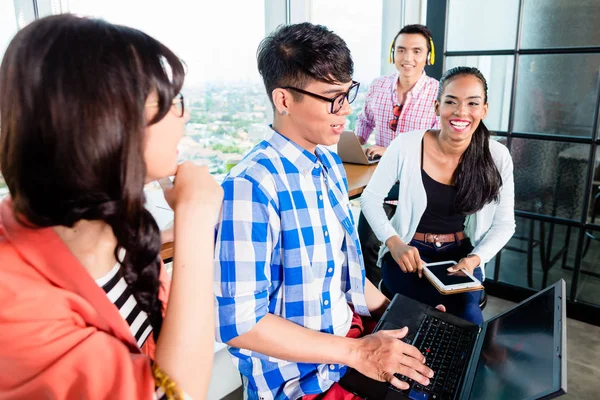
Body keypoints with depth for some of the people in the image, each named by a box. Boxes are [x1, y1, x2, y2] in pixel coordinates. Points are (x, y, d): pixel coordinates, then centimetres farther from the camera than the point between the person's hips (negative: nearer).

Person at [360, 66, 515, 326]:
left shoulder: (498, 157, -8)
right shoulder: (406, 146, -16)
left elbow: (504, 223, 2)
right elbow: (370, 198, -6)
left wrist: (476, 258, -17)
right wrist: (394, 242, -21)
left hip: (461, 256, 3)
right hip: (408, 254, -3)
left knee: (466, 316, -23)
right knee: (468, 318, -26)